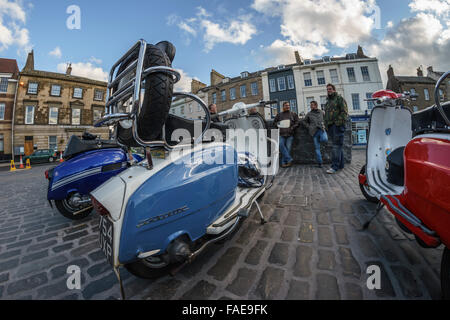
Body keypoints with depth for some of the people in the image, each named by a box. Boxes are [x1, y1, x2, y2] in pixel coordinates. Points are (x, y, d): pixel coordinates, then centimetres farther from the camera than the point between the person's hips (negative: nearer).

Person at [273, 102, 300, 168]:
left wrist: (292, 127, -3)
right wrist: (278, 125, 5)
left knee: (288, 148, -7)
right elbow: (274, 122, 24)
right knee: (281, 145, -22)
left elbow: (298, 122, 13)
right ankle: (289, 159, -17)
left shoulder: (293, 114, 18)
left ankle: (284, 162, -3)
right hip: (281, 134, 1)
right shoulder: (279, 115, 19)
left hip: (290, 134, 0)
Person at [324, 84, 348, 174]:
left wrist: (340, 123, -18)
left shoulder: (339, 98, 3)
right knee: (338, 145, 10)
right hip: (330, 126, 8)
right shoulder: (327, 101, 26)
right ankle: (341, 165, 17)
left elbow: (344, 112, -7)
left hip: (337, 125, -8)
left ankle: (335, 166, -15)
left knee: (337, 145, -12)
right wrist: (326, 124, 14)